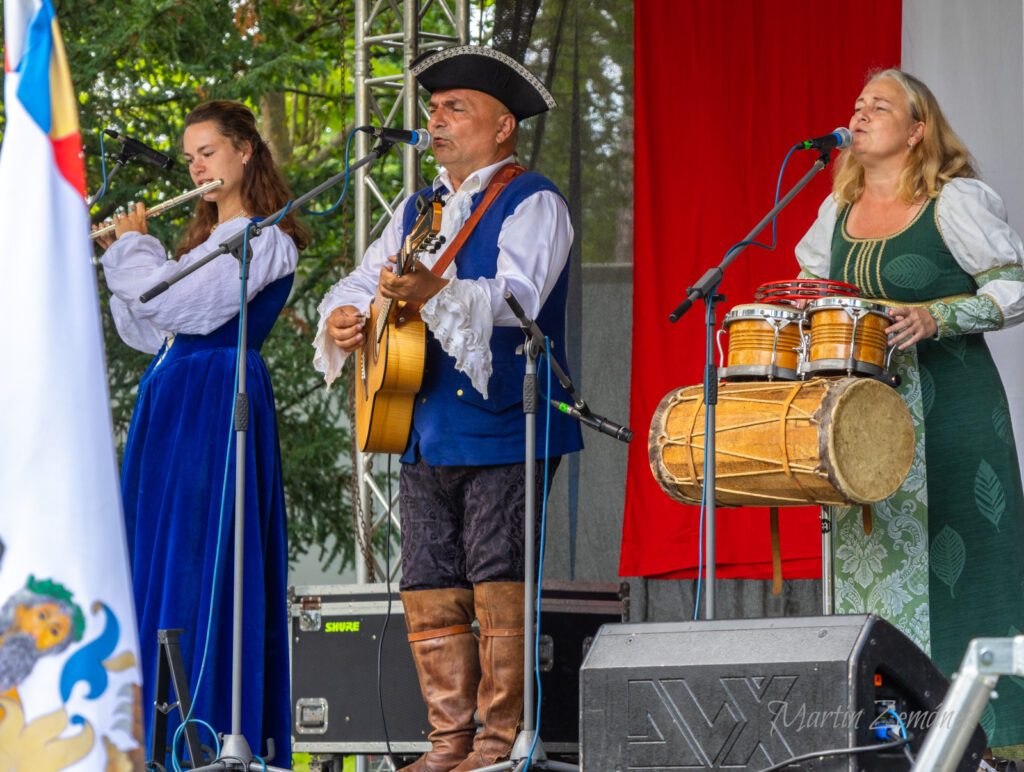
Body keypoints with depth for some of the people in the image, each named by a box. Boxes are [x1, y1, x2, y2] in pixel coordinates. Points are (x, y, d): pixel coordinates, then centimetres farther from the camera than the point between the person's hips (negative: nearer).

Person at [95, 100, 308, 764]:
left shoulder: (266, 239, -6)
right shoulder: (203, 239, 22)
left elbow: (183, 306, -16)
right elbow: (149, 332, 21)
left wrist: (131, 248, -2)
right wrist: (124, 259, 11)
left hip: (219, 406, -9)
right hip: (169, 400, 9)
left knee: (199, 558, -12)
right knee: (156, 554, 5)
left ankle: (215, 731, -11)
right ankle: (162, 724, 7)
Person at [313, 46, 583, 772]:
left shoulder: (532, 203, -4)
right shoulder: (419, 209, 21)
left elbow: (517, 295, -21)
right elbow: (365, 279, 23)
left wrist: (435, 293, -38)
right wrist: (342, 317, -2)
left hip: (504, 432, -8)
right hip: (427, 432, 8)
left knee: (501, 588, -10)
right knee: (431, 595, 6)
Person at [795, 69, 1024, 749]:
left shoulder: (957, 201, -6)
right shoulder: (838, 210, 12)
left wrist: (935, 317, -19)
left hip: (948, 408, -6)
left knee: (953, 564, -7)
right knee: (868, 562, 4)